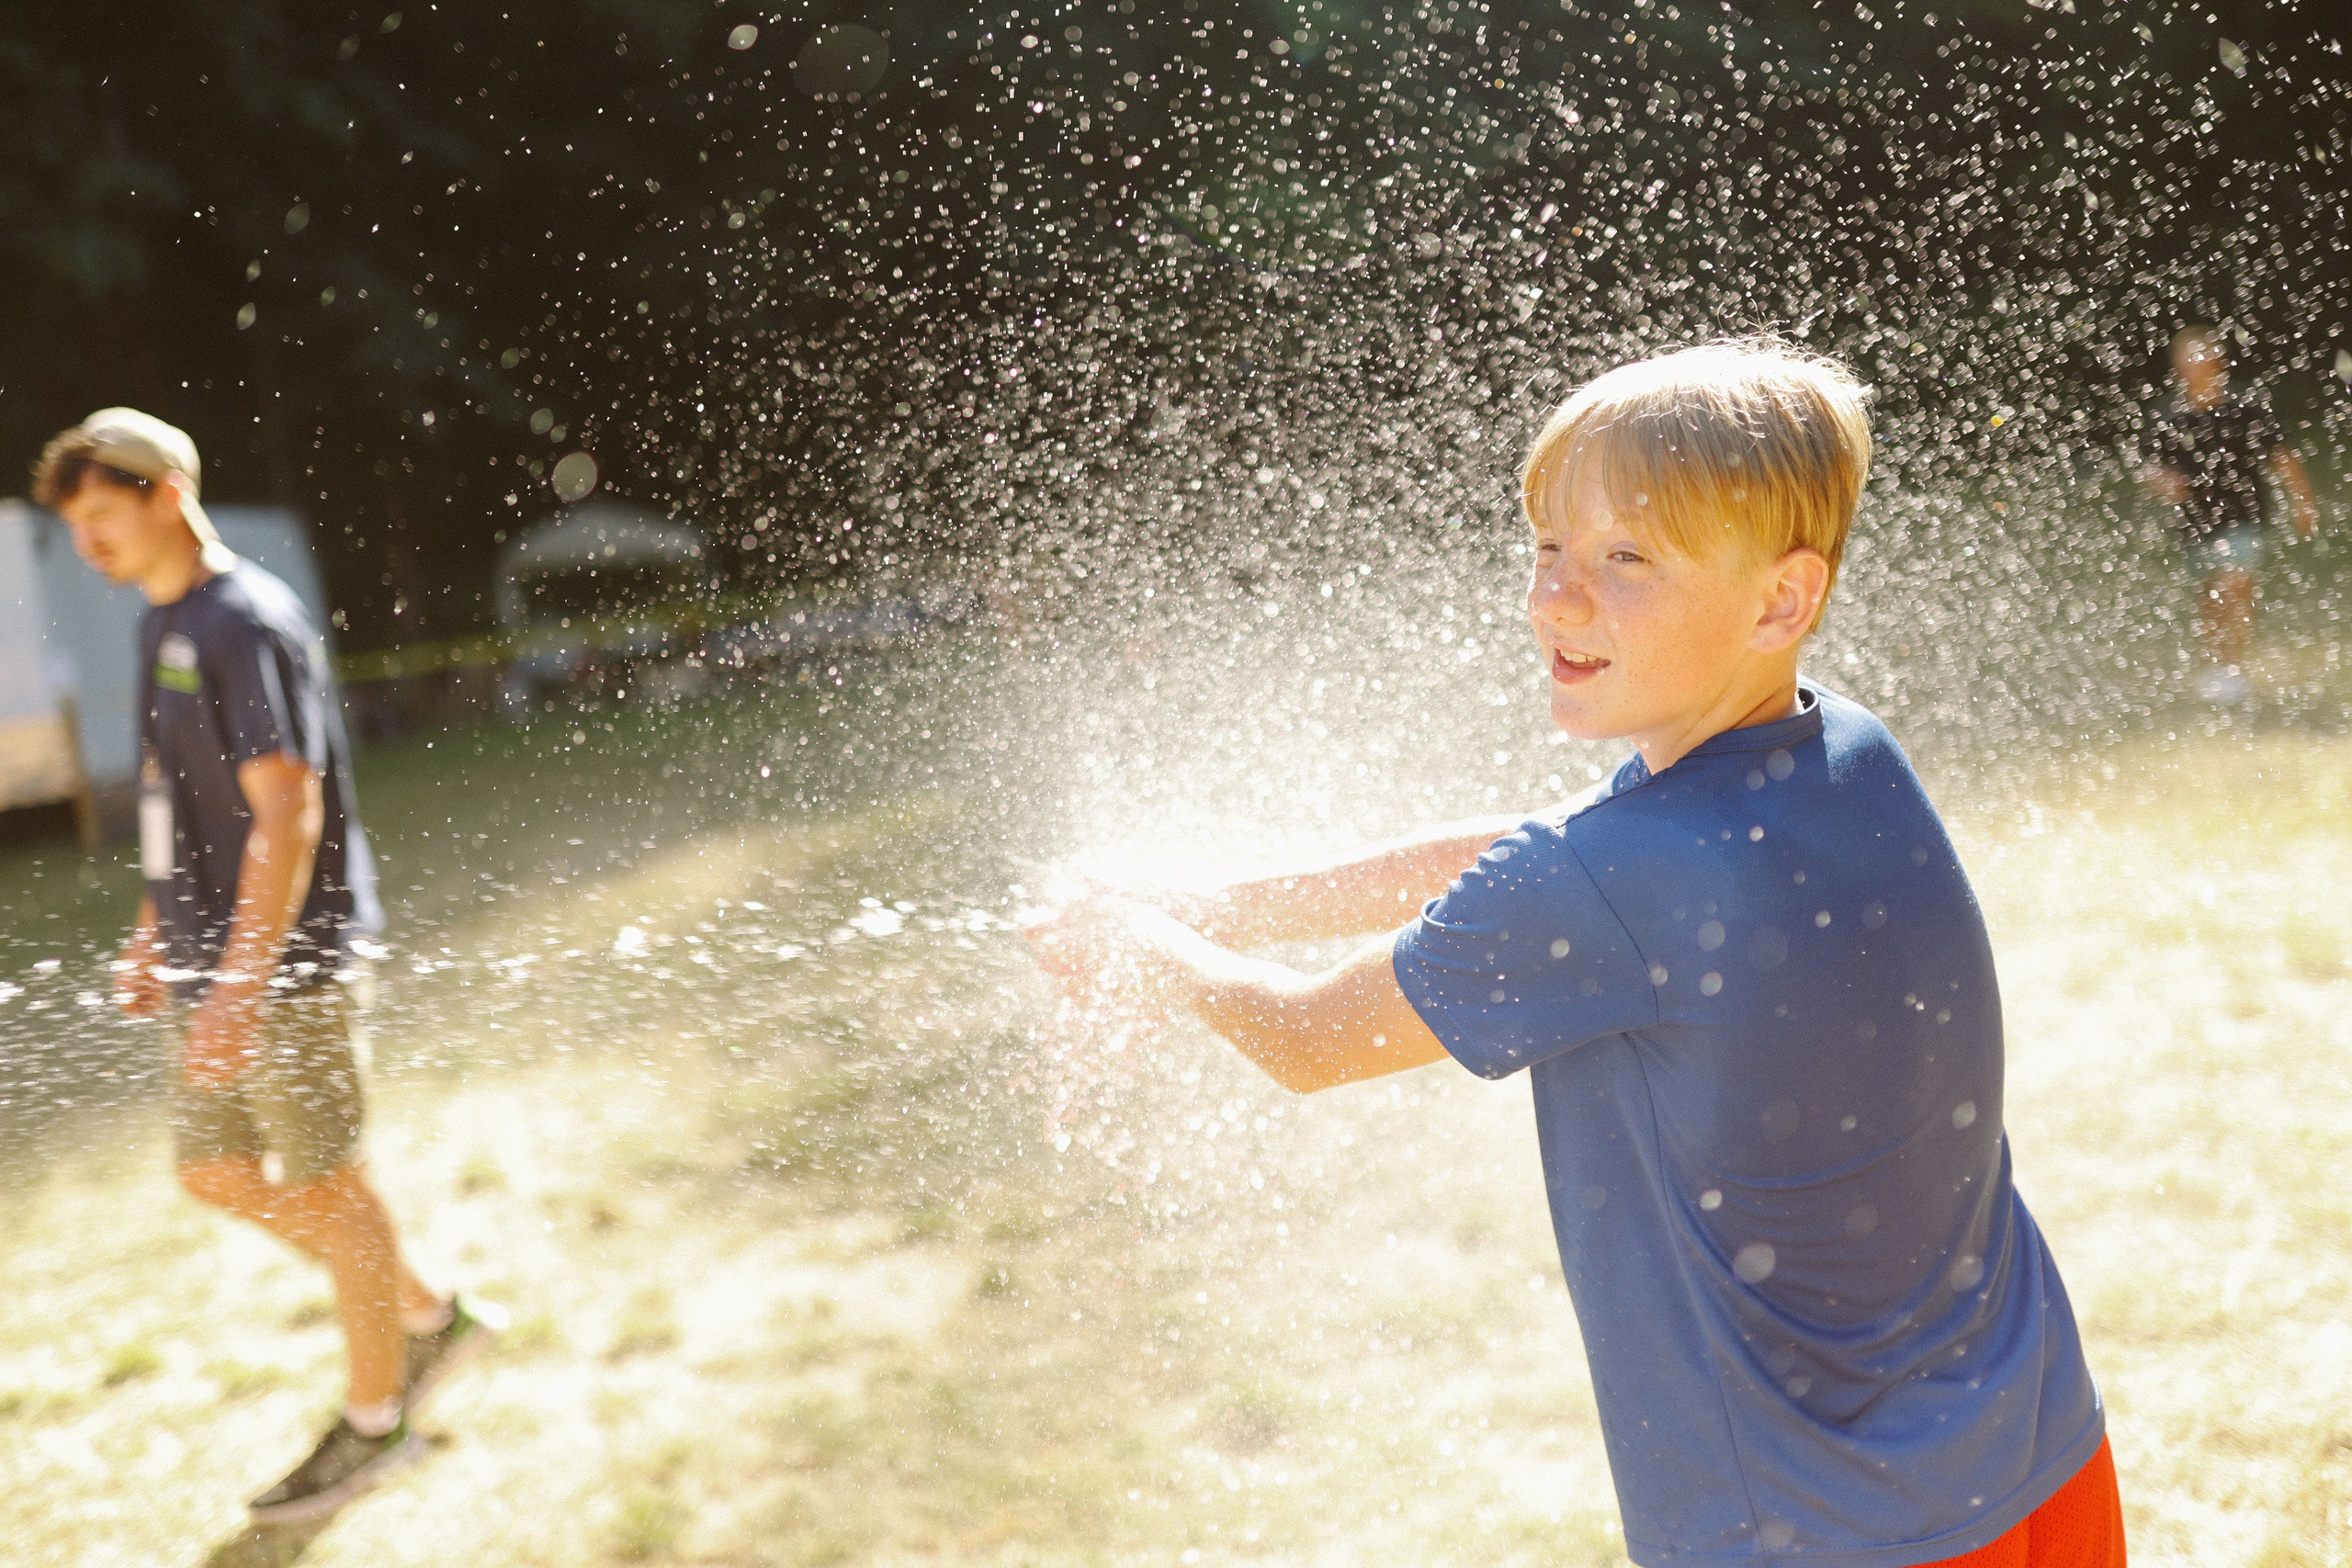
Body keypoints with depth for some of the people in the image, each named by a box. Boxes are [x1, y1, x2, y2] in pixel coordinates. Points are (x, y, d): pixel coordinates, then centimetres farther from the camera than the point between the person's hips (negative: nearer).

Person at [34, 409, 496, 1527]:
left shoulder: (247, 624, -18)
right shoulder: (164, 623, 11)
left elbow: (286, 815, -24)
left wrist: (241, 990, -27)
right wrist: (155, 931, 22)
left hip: (285, 968, -10)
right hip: (204, 962, 10)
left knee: (325, 1185, 4)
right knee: (217, 1174, 16)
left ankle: (373, 1421, 21)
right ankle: (429, 1319, 31)